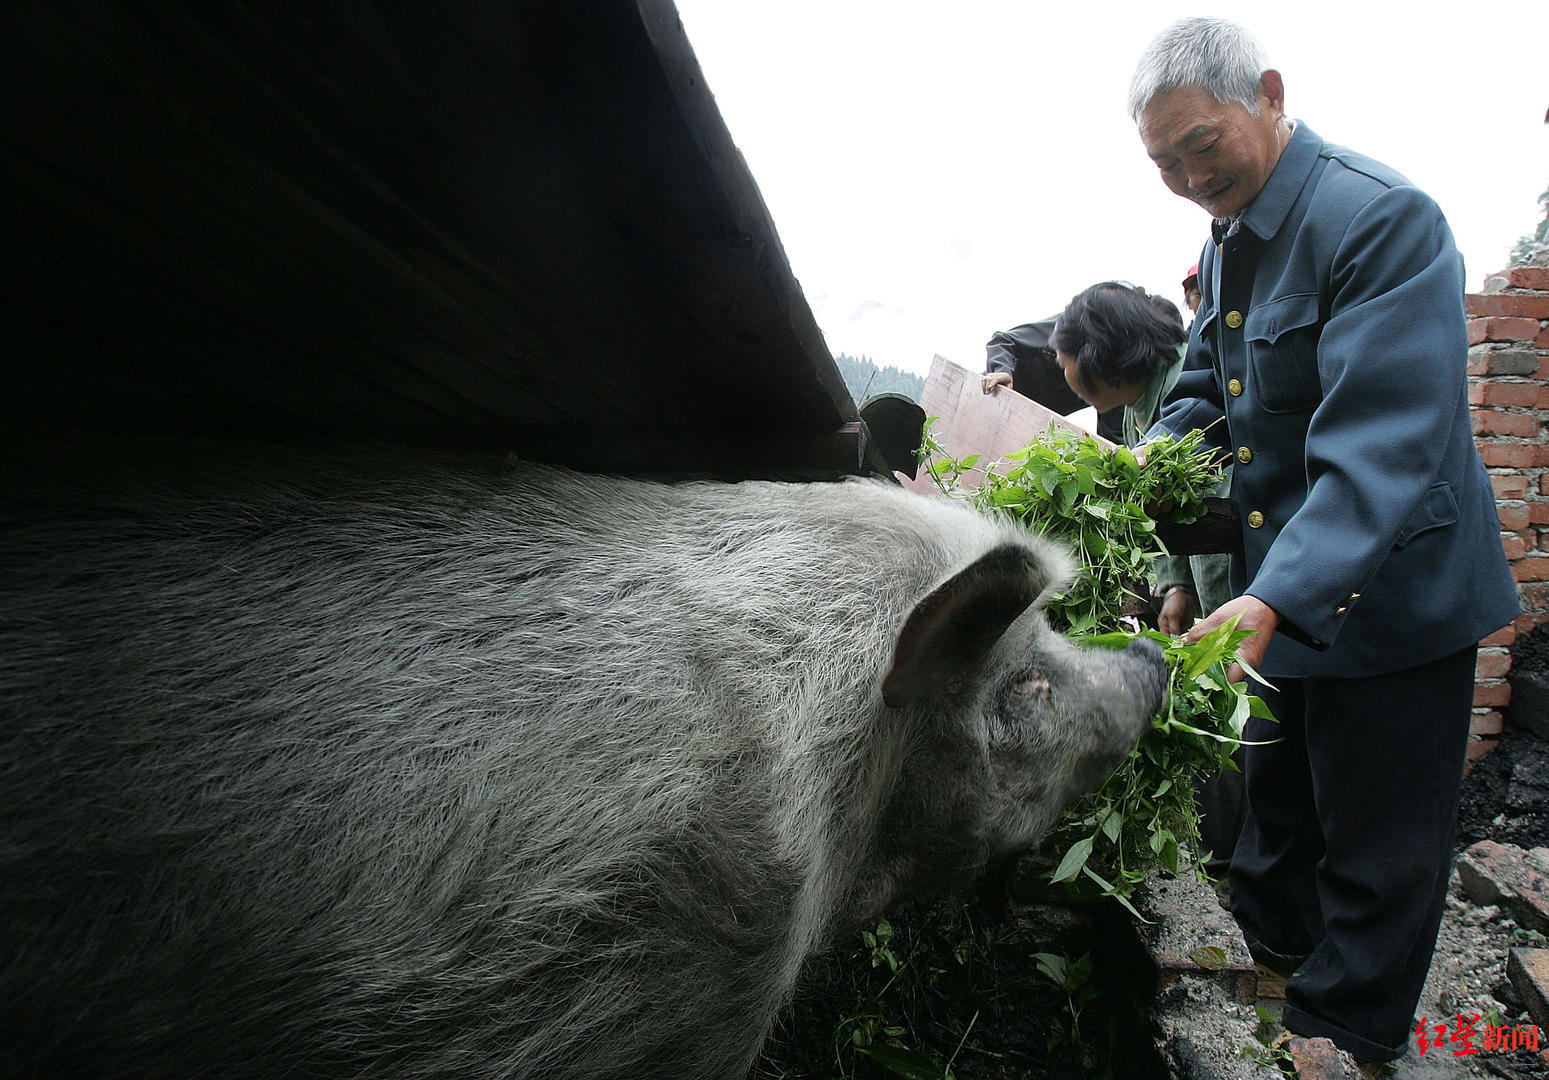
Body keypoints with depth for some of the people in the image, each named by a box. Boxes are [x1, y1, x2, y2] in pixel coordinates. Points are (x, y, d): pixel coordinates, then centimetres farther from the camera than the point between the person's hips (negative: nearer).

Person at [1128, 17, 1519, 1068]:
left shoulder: (1384, 219, -24)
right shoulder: (1227, 238, 4)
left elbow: (1385, 442, -33)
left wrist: (1277, 600, -43)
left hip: (1389, 590, -8)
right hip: (1274, 584, 8)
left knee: (1376, 849, 11)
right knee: (1277, 800, 26)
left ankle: (1345, 1029, 32)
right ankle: (1271, 950, 49)